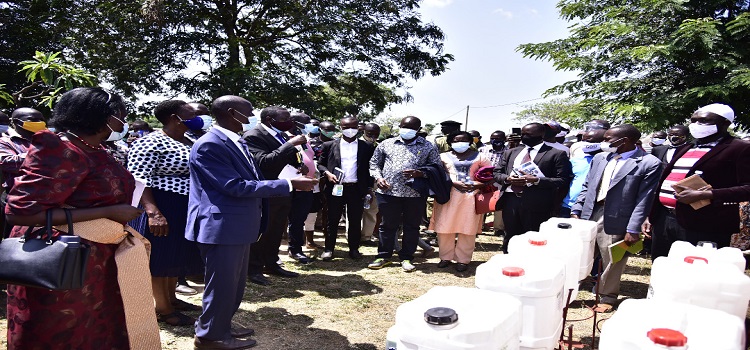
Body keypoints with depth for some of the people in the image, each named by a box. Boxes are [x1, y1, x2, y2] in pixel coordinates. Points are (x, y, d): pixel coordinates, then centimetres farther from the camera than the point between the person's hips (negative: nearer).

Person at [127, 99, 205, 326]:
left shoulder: (187, 142, 11)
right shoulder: (150, 143, -15)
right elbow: (138, 180, -21)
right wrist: (153, 212, -30)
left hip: (187, 210, 9)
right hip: (163, 209, -9)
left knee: (176, 255, 18)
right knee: (161, 257, 3)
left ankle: (171, 298, 33)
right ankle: (162, 307, 16)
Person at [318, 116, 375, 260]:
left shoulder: (367, 147, 7)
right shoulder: (329, 145, 7)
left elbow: (370, 168, 8)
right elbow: (320, 164, 9)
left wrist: (369, 188, 1)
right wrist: (327, 173, -10)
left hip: (357, 189, 0)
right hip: (336, 188, 0)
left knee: (355, 221, 6)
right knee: (332, 220, 5)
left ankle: (354, 249, 18)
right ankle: (328, 249, 14)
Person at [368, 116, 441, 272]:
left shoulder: (428, 147, 5)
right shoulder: (386, 144, 9)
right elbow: (374, 163, 15)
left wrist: (420, 173, -13)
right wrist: (378, 177, -3)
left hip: (416, 194, 0)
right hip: (388, 192, 1)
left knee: (412, 226, 8)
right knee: (388, 225, 8)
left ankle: (406, 258, 22)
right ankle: (384, 256, 22)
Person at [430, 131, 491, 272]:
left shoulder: (480, 157, 13)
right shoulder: (443, 157, 12)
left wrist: (477, 184, -11)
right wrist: (454, 183, -13)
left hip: (471, 196, 0)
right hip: (448, 196, 0)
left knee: (467, 230, 1)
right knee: (445, 228, 1)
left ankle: (463, 259, 11)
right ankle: (446, 257, 16)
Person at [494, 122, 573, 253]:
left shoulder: (557, 154, 0)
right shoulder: (511, 153, 17)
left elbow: (564, 180, -7)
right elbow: (497, 173, 17)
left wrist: (537, 180, -18)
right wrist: (507, 179, -6)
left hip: (536, 204, -5)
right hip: (510, 200, 5)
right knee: (510, 238, 14)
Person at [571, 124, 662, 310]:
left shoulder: (649, 164, -7)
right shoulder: (600, 158, 10)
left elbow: (644, 199, -10)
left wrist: (633, 230, -13)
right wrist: (576, 211, 6)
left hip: (614, 221, -5)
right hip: (588, 215, 5)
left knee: (612, 262, 9)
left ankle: (608, 297, 28)